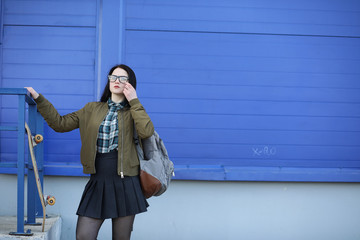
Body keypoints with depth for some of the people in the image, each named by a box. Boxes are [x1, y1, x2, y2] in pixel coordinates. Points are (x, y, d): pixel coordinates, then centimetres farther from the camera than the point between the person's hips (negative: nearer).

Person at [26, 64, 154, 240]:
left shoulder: (133, 112, 5)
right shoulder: (93, 109, 13)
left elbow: (146, 132, -15)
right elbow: (60, 123, 11)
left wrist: (134, 101, -9)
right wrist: (39, 99, 6)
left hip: (124, 183, -2)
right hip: (98, 181, 2)